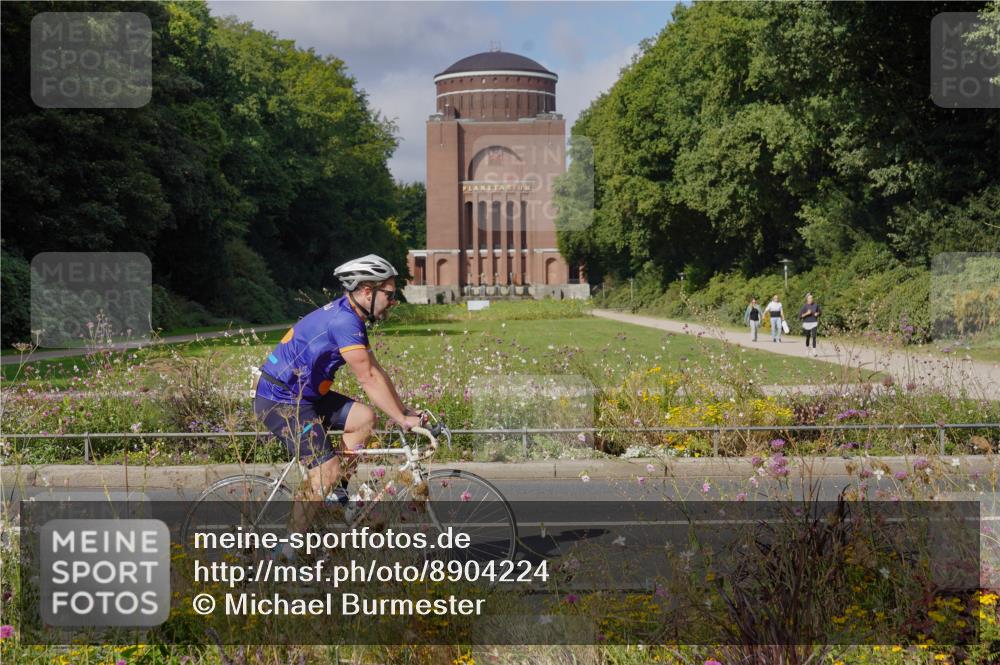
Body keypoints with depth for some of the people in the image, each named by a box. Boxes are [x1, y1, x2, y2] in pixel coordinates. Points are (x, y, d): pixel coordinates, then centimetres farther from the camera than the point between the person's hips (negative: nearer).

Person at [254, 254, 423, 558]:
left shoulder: (350, 317, 10)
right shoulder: (344, 322, -22)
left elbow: (376, 371, 14)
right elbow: (369, 379, -22)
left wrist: (404, 411, 10)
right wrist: (403, 420, -17)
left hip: (302, 395, 10)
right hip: (280, 401, -10)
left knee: (364, 418, 2)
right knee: (326, 470, -14)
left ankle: (336, 491, 11)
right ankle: (288, 550, -6)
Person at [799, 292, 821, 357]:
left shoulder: (816, 305, 0)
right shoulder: (804, 306, -8)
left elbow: (820, 312, 16)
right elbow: (800, 315, -10)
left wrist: (817, 314, -6)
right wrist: (807, 313, -24)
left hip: (814, 323, 1)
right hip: (807, 323, -1)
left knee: (814, 337, -15)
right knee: (807, 337, 13)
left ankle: (814, 352, -19)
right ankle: (807, 348, 40)